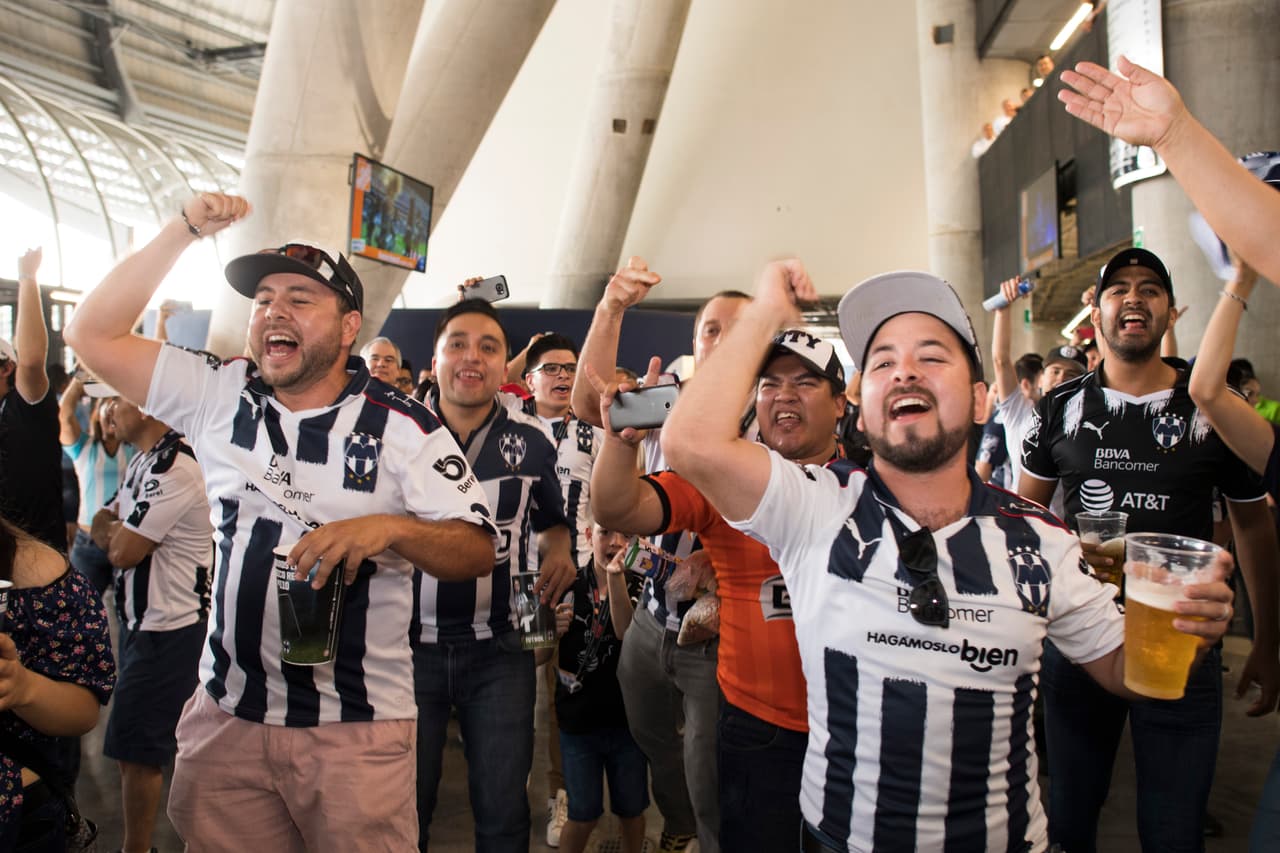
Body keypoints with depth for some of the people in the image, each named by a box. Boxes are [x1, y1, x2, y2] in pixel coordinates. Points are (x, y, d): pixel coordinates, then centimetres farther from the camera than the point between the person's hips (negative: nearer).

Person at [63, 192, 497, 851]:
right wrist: (184, 230, -4)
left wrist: (390, 528, -27)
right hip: (226, 716, 4)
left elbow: (478, 552, -8)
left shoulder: (401, 428, -7)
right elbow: (92, 333, 3)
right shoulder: (220, 397, 4)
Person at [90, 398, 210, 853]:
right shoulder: (143, 462, 11)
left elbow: (123, 552, -22)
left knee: (135, 750, -2)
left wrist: (115, 535, 0)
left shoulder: (174, 469, -22)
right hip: (144, 622, 10)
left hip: (168, 630, -10)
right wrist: (116, 532, -10)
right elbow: (101, 525, 13)